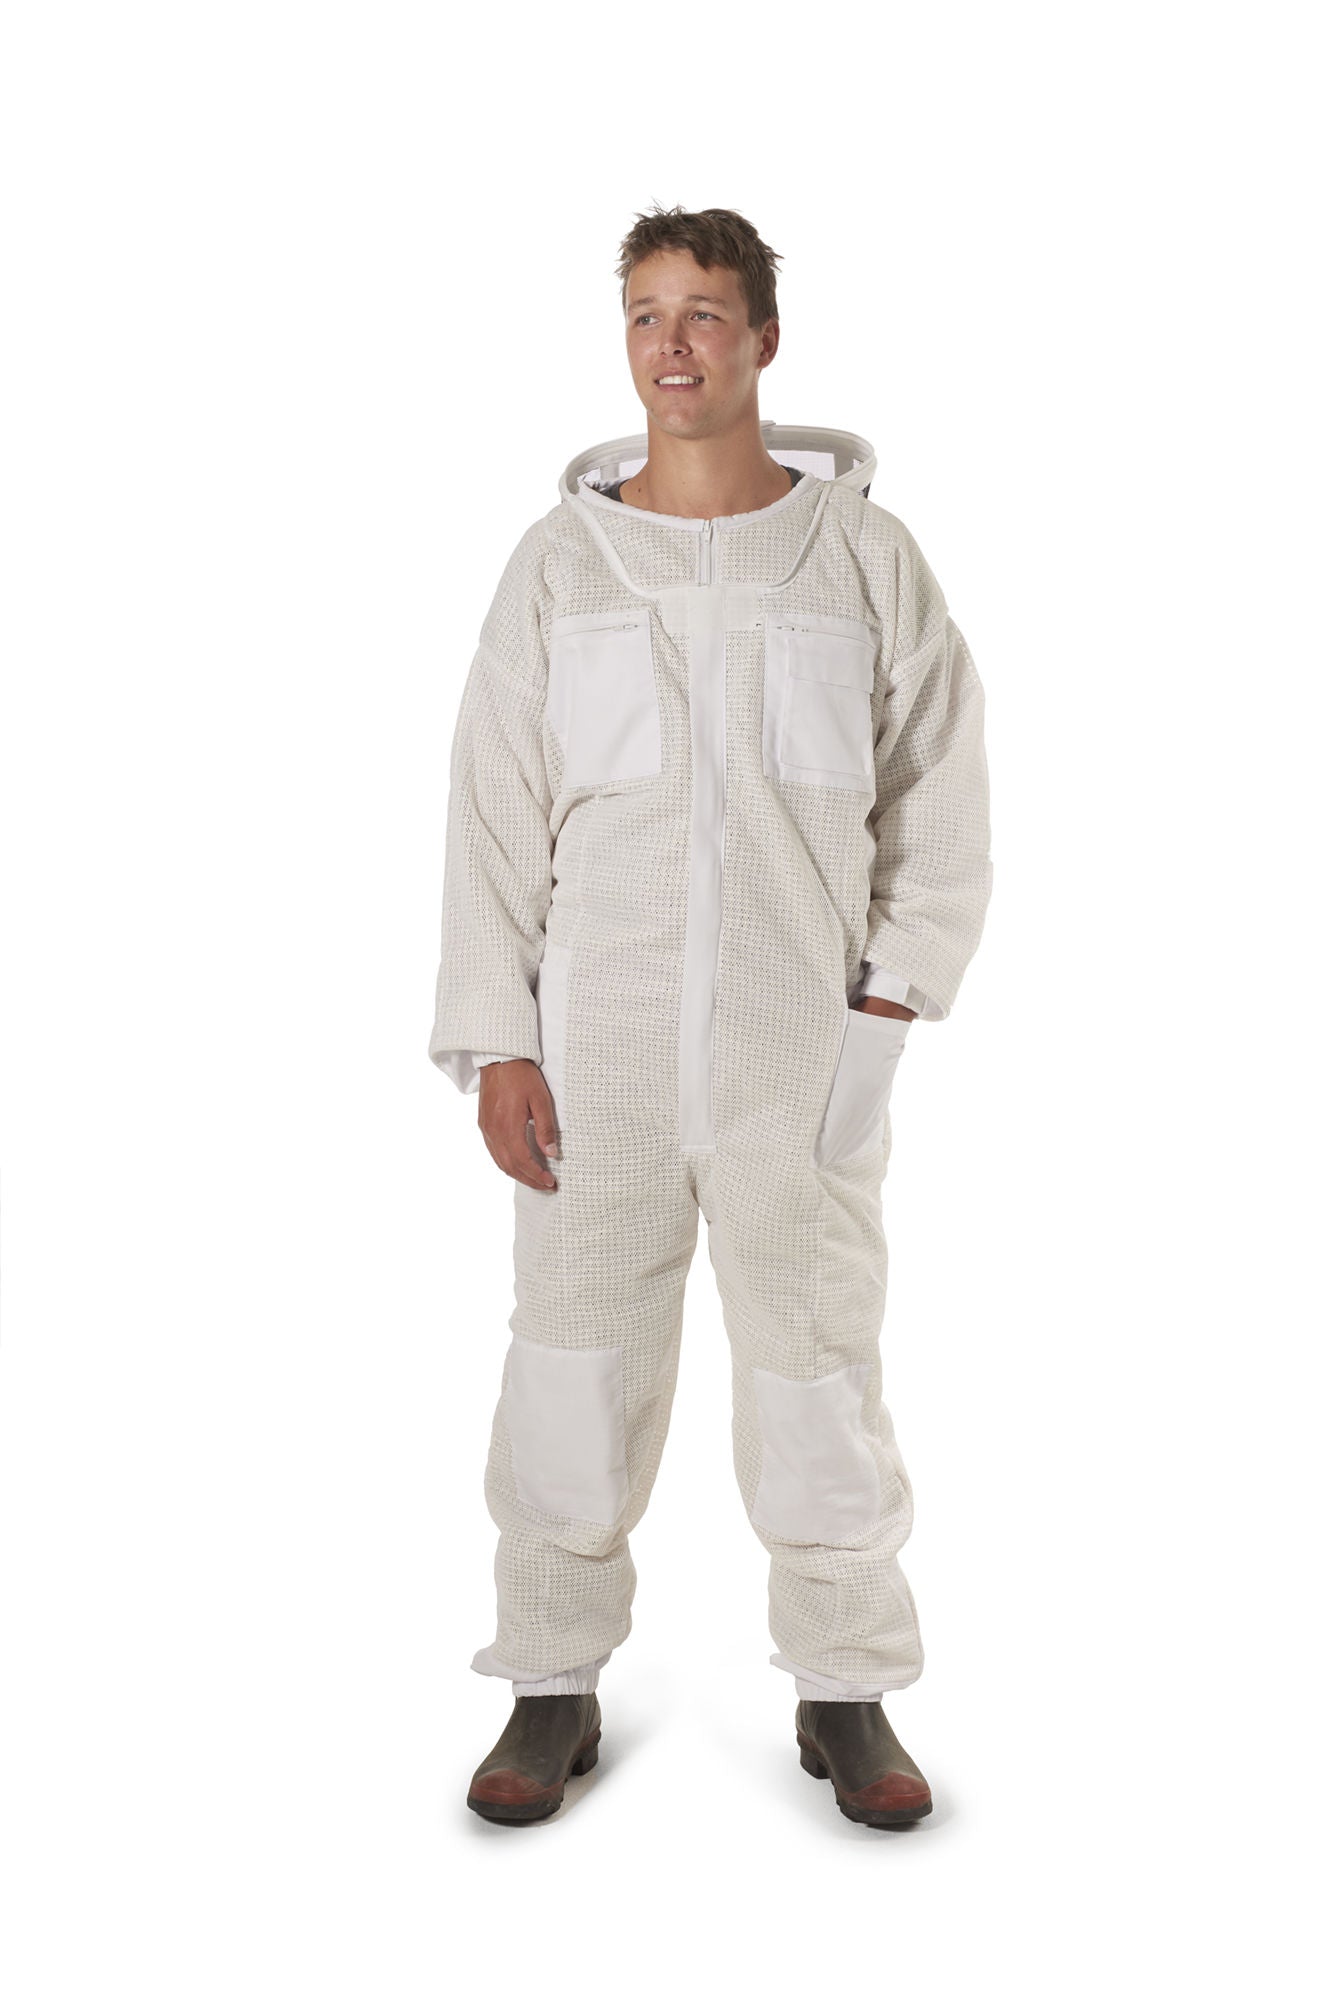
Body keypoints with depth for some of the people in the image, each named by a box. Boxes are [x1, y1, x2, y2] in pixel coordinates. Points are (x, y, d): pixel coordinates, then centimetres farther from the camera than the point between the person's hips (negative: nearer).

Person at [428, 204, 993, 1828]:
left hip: (803, 1055, 0)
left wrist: (894, 1002, -6)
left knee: (821, 1371, 5)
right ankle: (556, 1687, 22)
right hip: (596, 1056, 1)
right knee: (574, 1367, 6)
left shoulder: (863, 555, 3)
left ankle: (846, 1693, 22)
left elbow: (938, 799, 5)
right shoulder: (560, 561, 4)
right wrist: (494, 1044, -4)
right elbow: (496, 810, 3)